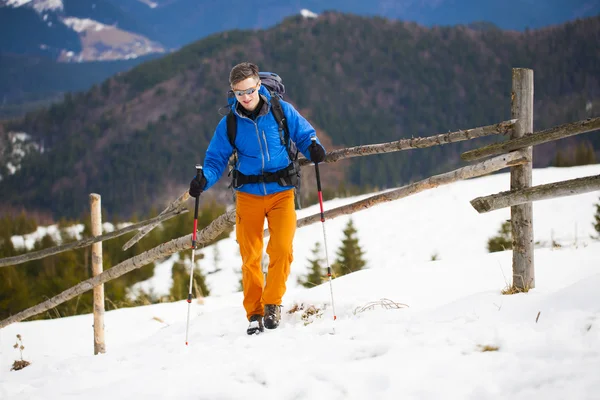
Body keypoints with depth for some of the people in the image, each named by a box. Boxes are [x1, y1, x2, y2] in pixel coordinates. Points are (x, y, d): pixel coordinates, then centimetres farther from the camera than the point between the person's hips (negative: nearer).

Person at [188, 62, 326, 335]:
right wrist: (204, 180, -15)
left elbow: (304, 136, 6)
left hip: (281, 192, -1)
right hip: (248, 194, 1)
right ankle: (254, 312, 13)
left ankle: (272, 303, 1)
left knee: (281, 249, -16)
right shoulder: (229, 124, 0)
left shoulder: (282, 111, -2)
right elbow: (216, 159, 4)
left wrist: (313, 149, -16)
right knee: (250, 256, 0)